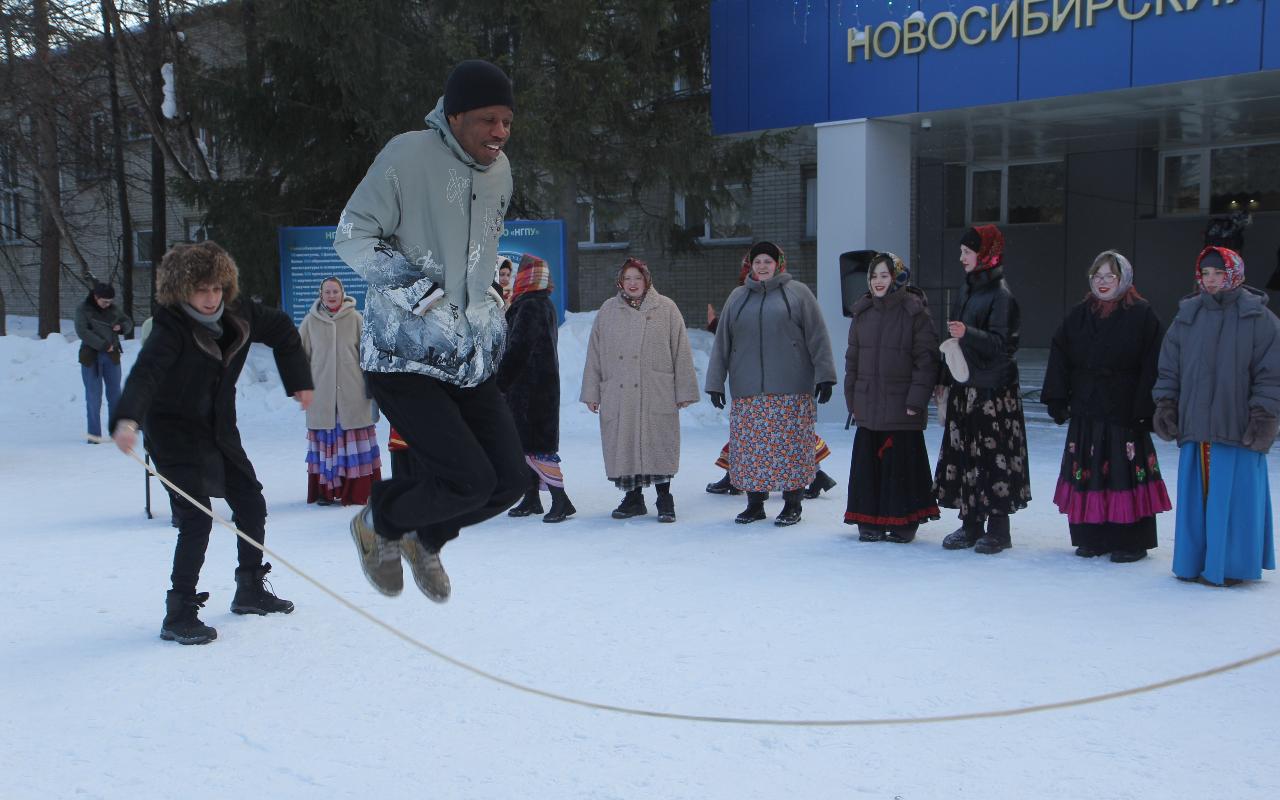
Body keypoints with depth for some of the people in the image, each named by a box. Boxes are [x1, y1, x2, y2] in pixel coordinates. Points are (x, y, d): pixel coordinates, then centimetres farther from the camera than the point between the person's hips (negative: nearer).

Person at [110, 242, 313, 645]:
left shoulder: (237, 313, -7)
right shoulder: (171, 328, -25)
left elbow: (282, 329, 11)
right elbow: (146, 370, -41)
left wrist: (299, 381, 11)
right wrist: (127, 419, -59)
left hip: (218, 426, 7)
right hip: (174, 429, -7)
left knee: (251, 504, 13)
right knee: (197, 516, -17)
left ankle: (251, 590, 31)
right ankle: (179, 614, -7)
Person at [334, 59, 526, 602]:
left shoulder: (499, 171, 10)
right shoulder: (408, 156, -13)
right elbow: (351, 237, -11)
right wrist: (420, 292, -18)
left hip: (470, 358, 7)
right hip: (403, 356, -7)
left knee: (509, 480, 3)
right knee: (470, 479, -15)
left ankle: (426, 539, 32)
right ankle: (379, 523, 16)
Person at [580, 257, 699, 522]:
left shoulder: (666, 309, 4)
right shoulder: (608, 310, 10)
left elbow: (681, 352, 3)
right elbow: (594, 354, 11)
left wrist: (685, 391, 0)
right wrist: (591, 392, 7)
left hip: (657, 396, -2)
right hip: (617, 396, 2)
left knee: (659, 446, -2)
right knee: (623, 446, 6)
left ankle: (664, 499, 12)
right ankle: (633, 499, 20)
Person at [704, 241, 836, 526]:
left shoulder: (798, 293, 4)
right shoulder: (737, 297, 14)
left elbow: (818, 337, 1)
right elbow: (721, 343, 14)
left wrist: (824, 375, -6)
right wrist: (715, 382, 11)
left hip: (791, 391, -3)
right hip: (747, 392, 3)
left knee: (790, 445, 0)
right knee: (749, 447, 3)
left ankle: (792, 505, 12)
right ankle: (755, 503, 16)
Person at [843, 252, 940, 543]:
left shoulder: (915, 312, -6)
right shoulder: (862, 312, 10)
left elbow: (926, 359, -8)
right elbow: (853, 358, 16)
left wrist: (916, 399, -13)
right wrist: (851, 397, 11)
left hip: (901, 406, -5)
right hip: (868, 404, 5)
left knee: (902, 462, -1)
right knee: (867, 461, 6)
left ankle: (903, 522, 13)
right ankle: (870, 521, 17)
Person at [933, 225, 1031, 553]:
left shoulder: (1001, 295, -11)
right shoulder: (969, 289, 14)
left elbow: (999, 343, -18)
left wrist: (968, 333, -34)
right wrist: (946, 381, 20)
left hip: (993, 391, -8)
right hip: (965, 387, 8)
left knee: (993, 456, -3)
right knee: (964, 455, 8)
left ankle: (998, 528, 6)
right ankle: (971, 525, 17)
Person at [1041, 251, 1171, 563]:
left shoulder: (1142, 315, -2)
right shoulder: (1079, 315, 11)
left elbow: (1152, 366, -7)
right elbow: (1059, 358, 9)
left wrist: (1146, 409, -12)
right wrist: (1057, 400, 2)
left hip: (1125, 414, -4)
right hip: (1085, 412, 4)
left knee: (1126, 475, -3)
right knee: (1086, 475, 6)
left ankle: (1130, 542, 8)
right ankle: (1091, 538, 16)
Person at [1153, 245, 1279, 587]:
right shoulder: (1187, 317, 10)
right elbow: (1169, 367, 14)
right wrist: (1165, 404, 5)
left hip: (1237, 427, -4)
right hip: (1195, 426, 4)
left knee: (1233, 496, -1)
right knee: (1196, 494, 8)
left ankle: (1230, 565, 10)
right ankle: (1195, 561, 17)